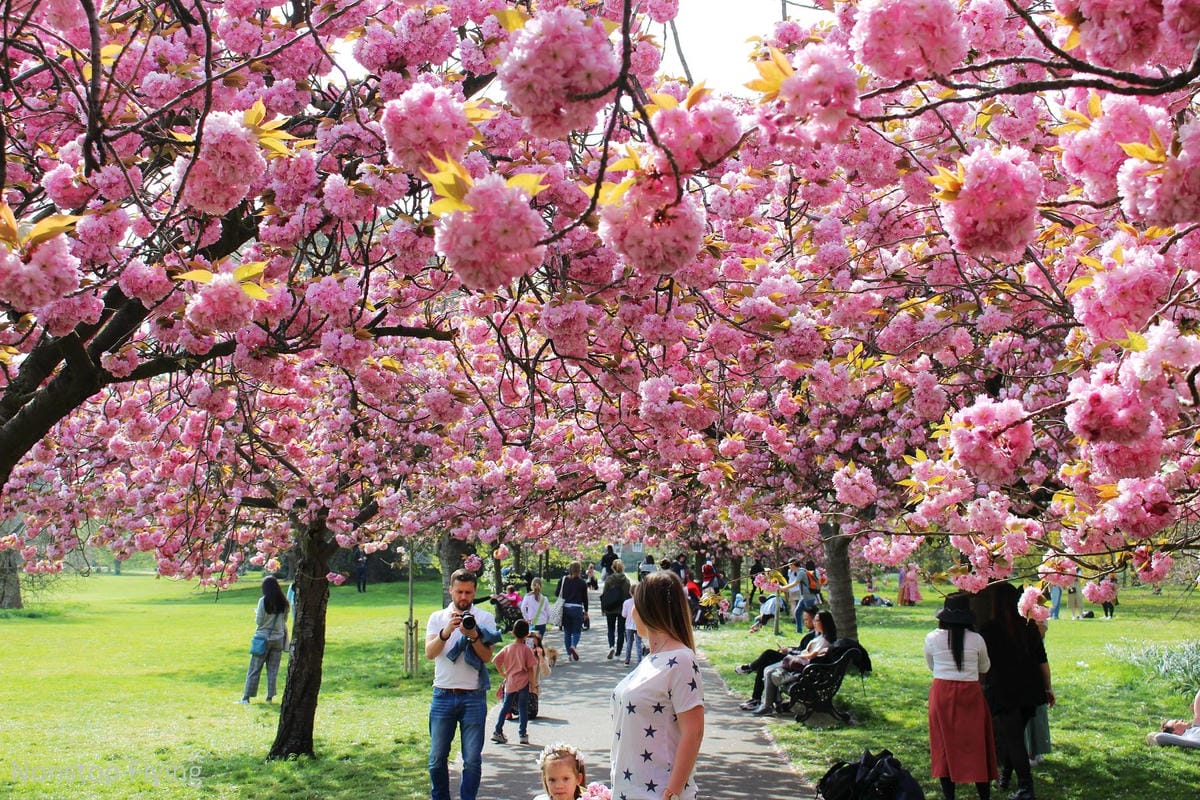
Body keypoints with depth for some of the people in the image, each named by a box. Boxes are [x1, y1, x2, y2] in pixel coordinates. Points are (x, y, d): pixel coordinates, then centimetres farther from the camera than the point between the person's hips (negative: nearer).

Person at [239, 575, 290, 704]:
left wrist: (256, 612, 10)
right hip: (278, 638, 3)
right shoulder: (284, 602, -1)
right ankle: (270, 696, 8)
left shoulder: (263, 601, -12)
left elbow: (259, 621, -9)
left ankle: (246, 697, 5)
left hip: (263, 637, -3)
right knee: (273, 669, 9)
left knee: (254, 669, 3)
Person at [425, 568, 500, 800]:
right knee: (437, 757, 6)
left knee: (473, 759, 0)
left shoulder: (485, 618, 3)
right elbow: (429, 653, -6)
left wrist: (474, 636, -20)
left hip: (474, 696, -1)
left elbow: (487, 657, -3)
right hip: (443, 695, 1)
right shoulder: (437, 617, 8)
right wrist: (447, 631, -21)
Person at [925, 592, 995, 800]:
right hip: (970, 694, 0)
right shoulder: (976, 639, -6)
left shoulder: (932, 639, -6)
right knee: (975, 743, 9)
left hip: (942, 692, 0)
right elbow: (985, 668, 10)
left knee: (945, 744, 9)